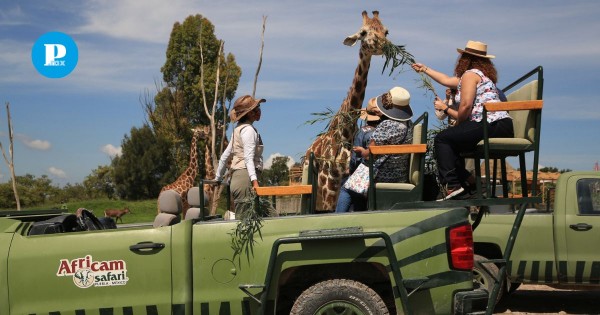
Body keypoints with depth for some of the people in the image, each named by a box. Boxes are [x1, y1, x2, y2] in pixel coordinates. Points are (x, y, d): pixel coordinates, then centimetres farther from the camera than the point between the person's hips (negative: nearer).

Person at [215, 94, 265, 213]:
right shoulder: (248, 129, -7)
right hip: (245, 177, -9)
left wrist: (218, 179, 29)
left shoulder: (239, 128, 20)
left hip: (237, 177, 9)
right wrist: (255, 181, -29)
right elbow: (248, 158, -19)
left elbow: (225, 156, 23)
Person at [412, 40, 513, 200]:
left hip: (493, 126, -10)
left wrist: (458, 125, 5)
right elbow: (447, 80, 38)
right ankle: (468, 181, 6)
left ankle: (453, 186, -18)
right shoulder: (482, 74, 28)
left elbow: (465, 105, -14)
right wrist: (425, 69, 48)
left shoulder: (470, 74, -3)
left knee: (441, 139, -10)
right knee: (451, 143, 15)